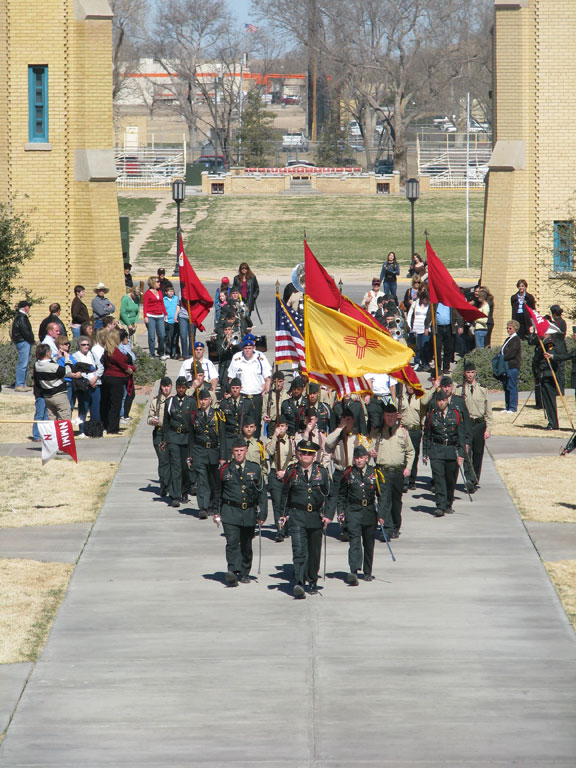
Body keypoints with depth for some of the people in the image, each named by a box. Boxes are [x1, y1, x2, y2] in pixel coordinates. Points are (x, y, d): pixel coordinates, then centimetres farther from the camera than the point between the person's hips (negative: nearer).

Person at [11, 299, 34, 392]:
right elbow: (25, 331, -19)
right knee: (22, 364, -10)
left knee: (24, 364, 14)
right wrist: (32, 340, -8)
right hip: (23, 342, -11)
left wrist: (31, 340, 9)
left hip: (25, 342, 11)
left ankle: (22, 384, 18)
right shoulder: (21, 317, -15)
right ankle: (19, 385, -10)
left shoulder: (22, 316, 17)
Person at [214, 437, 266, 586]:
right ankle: (233, 572, -24)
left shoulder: (255, 469, 7)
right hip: (230, 512, -2)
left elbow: (261, 492, 9)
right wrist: (217, 512, 6)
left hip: (249, 512, 2)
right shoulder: (225, 470, 4)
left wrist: (262, 513, 4)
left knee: (246, 545, 11)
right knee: (232, 542, -15)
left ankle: (244, 573, 24)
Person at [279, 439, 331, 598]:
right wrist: (284, 514, 6)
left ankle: (312, 582, 27)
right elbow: (284, 495, 13)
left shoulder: (322, 472, 5)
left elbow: (330, 494, 9)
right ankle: (299, 583, -24)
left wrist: (328, 515, 0)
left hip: (316, 517, 2)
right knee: (299, 549, -15)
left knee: (314, 552, 11)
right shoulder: (291, 472, 3)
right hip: (296, 516, -2)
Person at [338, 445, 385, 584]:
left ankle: (367, 572, 23)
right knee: (355, 541, -15)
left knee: (369, 543, 10)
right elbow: (341, 494, 9)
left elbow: (380, 495, 6)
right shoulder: (348, 474, 1)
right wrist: (341, 512, 2)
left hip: (370, 511, 2)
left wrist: (380, 514, 1)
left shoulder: (375, 473, 3)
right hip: (353, 512, -2)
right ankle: (354, 571, -26)